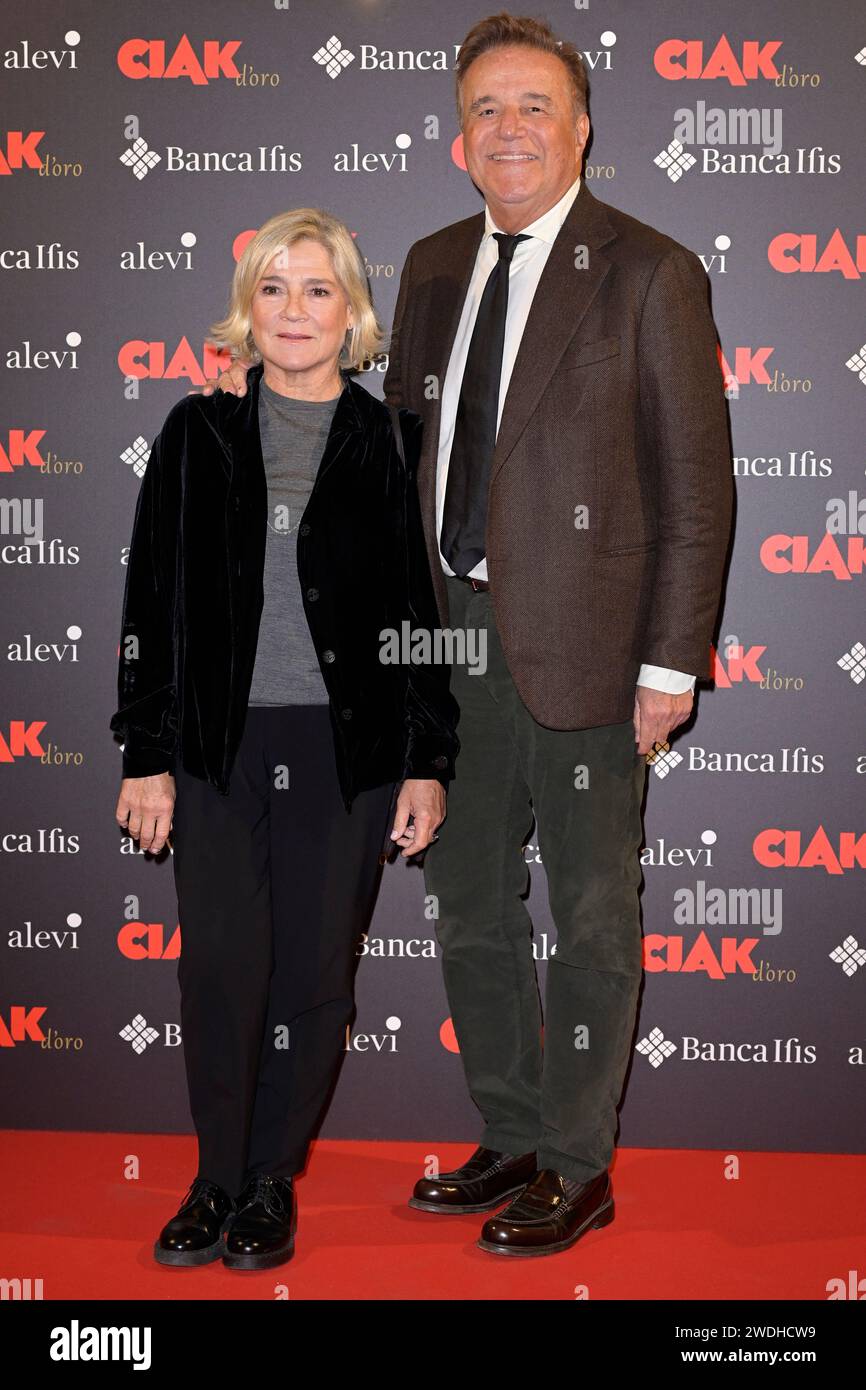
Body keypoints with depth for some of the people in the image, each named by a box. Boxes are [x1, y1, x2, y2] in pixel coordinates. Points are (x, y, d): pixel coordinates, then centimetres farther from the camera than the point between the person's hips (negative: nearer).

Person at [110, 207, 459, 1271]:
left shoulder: (392, 442, 3)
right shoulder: (199, 433, 5)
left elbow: (426, 611, 4)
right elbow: (151, 602, 4)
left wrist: (429, 764, 0)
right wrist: (146, 756, 0)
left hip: (348, 749, 0)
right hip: (219, 745, 1)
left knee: (313, 975, 5)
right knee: (221, 970, 2)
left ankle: (273, 1182, 24)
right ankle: (217, 1179, 22)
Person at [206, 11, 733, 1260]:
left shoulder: (648, 274, -7)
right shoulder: (434, 267, 10)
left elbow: (695, 486, -9)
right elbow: (403, 446, 13)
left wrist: (671, 663, -13)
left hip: (580, 642, -6)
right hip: (453, 631, 6)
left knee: (591, 914, 8)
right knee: (470, 905, 16)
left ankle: (579, 1171, 24)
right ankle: (512, 1141, 34)